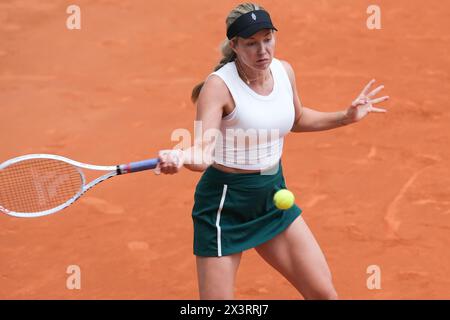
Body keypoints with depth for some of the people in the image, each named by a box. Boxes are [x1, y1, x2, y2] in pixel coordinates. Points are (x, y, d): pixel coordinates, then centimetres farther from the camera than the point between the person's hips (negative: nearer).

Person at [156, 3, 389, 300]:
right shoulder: (219, 85, -22)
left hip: (274, 196, 6)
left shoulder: (284, 71, -2)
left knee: (324, 292, 6)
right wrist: (183, 158, -58)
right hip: (226, 205, -6)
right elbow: (204, 148, -36)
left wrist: (346, 117, 12)